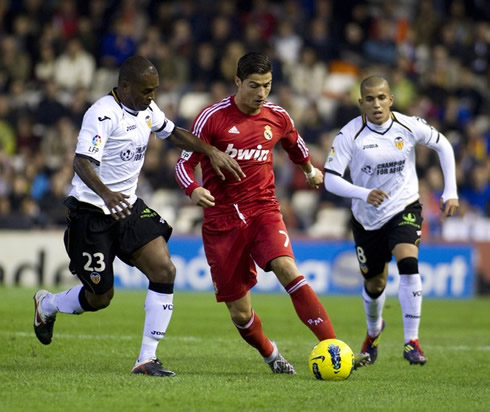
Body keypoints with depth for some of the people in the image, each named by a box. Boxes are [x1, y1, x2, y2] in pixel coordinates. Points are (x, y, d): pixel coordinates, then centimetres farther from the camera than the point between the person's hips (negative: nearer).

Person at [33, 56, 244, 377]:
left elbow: (172, 133, 22)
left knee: (164, 270, -13)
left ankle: (147, 359, -7)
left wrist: (211, 151, 9)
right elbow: (81, 162, -30)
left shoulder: (148, 109, 5)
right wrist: (106, 194, -48)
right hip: (92, 213, -7)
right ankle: (46, 304, 35)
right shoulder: (102, 114, -21)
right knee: (100, 297, 0)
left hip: (128, 206, 7)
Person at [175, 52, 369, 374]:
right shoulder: (212, 118, -7)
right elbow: (185, 163, -6)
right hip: (222, 220, -1)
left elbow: (296, 145, 28)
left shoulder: (277, 118, 5)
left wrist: (310, 170, 44)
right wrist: (193, 189, -26)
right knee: (240, 314, 1)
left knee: (287, 269, -28)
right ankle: (270, 354, 33)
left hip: (264, 211, 1)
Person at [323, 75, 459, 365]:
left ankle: (412, 341, -22)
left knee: (408, 263, -27)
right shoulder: (350, 135, -16)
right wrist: (364, 194, -38)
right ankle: (374, 330, 49)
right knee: (374, 284, 14)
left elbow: (443, 146, 6)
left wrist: (451, 192, 1)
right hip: (367, 218, 1)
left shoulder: (409, 127, -12)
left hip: (404, 208, -1)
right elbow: (331, 179, -21)